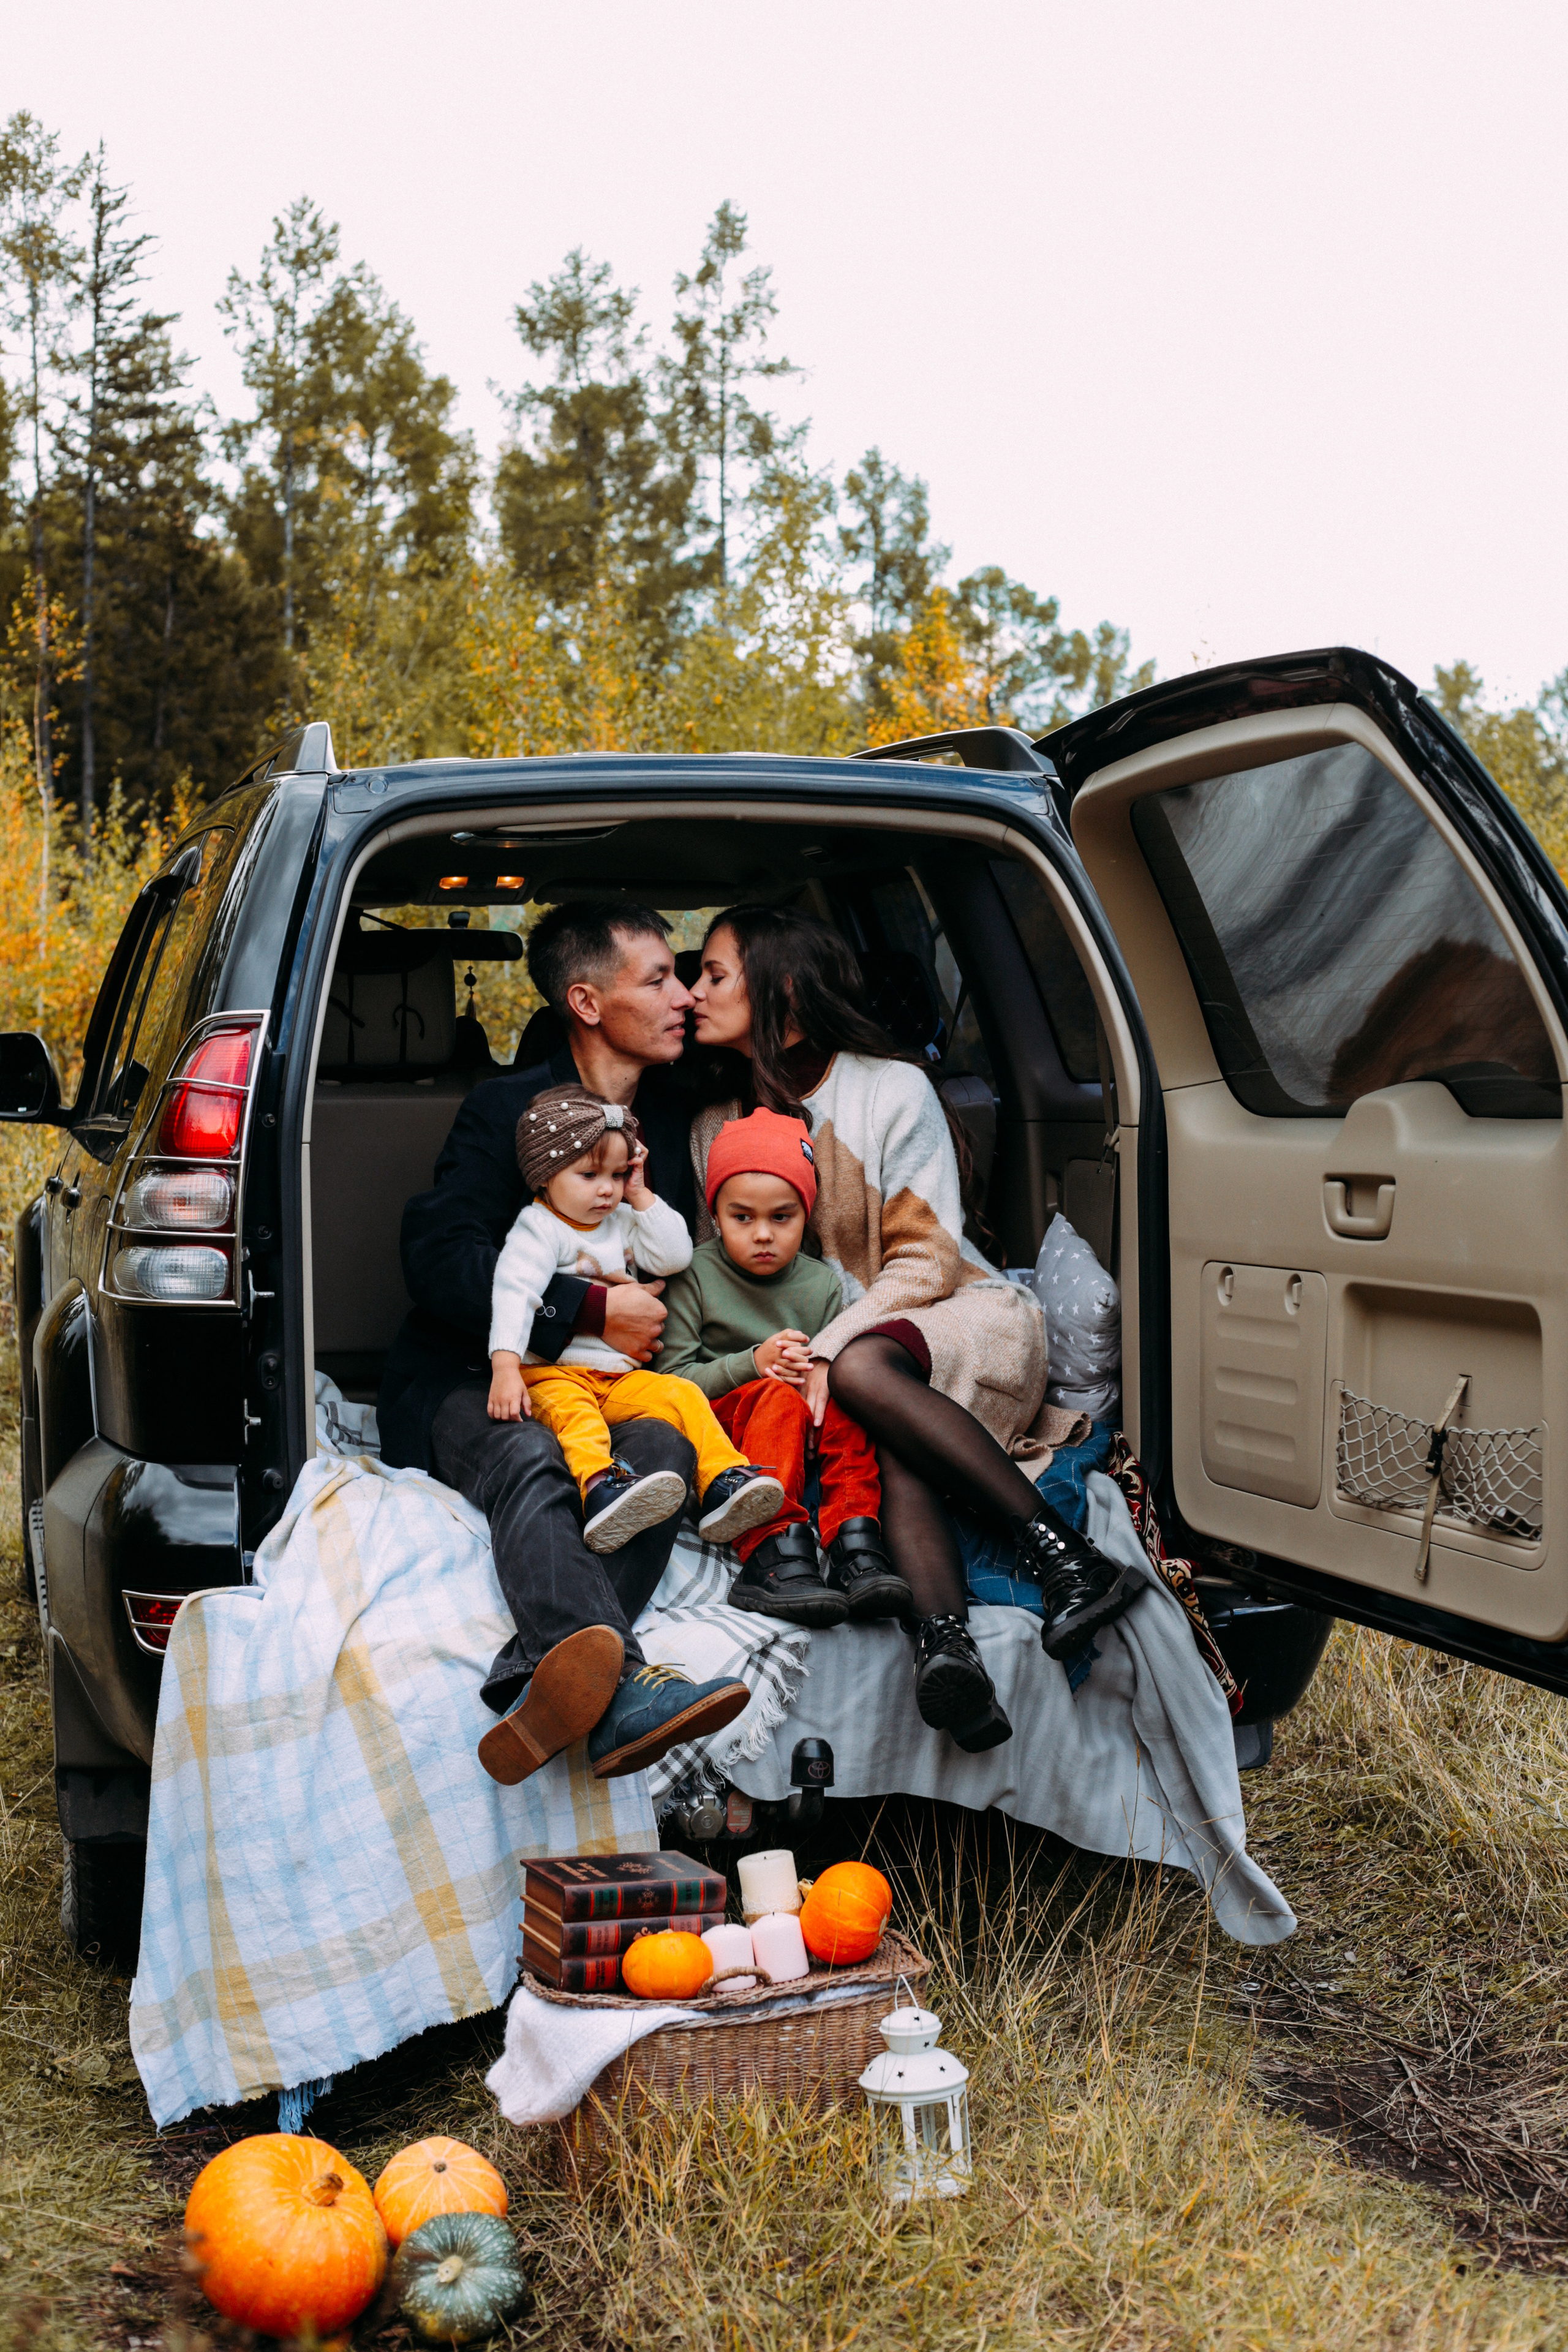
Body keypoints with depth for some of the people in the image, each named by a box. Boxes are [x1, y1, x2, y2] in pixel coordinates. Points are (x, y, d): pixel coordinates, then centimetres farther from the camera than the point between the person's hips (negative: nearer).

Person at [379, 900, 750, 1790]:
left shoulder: (673, 1115, 16)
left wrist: (648, 1326, 5)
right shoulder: (509, 1107, -1)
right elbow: (441, 1262, -15)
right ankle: (620, 1689, -62)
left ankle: (545, 1682, -51)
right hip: (467, 1383, -4)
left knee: (663, 1451, -32)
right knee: (527, 1458, -38)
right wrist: (593, 1309, -17)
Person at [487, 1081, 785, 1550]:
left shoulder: (620, 1223, 19)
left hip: (619, 1377, 7)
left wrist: (640, 1196, 8)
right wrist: (505, 1366, -32)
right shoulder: (538, 1228, -4)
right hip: (552, 1374, -7)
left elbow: (675, 1257, 13)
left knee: (682, 1395, -15)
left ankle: (723, 1483, -22)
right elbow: (514, 1294, -18)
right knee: (568, 1410, -37)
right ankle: (600, 1490, -63)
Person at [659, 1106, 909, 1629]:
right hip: (718, 1423, -3)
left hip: (801, 1437, 4)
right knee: (778, 1396, -34)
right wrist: (752, 1363, -18)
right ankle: (773, 1551, -47)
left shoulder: (823, 1285, 11)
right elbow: (671, 1380, -5)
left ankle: (855, 1545, -37)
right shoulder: (696, 1277, 1)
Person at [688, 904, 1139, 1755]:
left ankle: (1061, 1553, -41)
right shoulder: (717, 1125, 13)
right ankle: (945, 1634, -56)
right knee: (892, 1440, -34)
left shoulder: (893, 1091, -3)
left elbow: (924, 1260, -9)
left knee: (864, 1372, -38)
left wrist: (831, 1348, -24)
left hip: (966, 1317, -3)